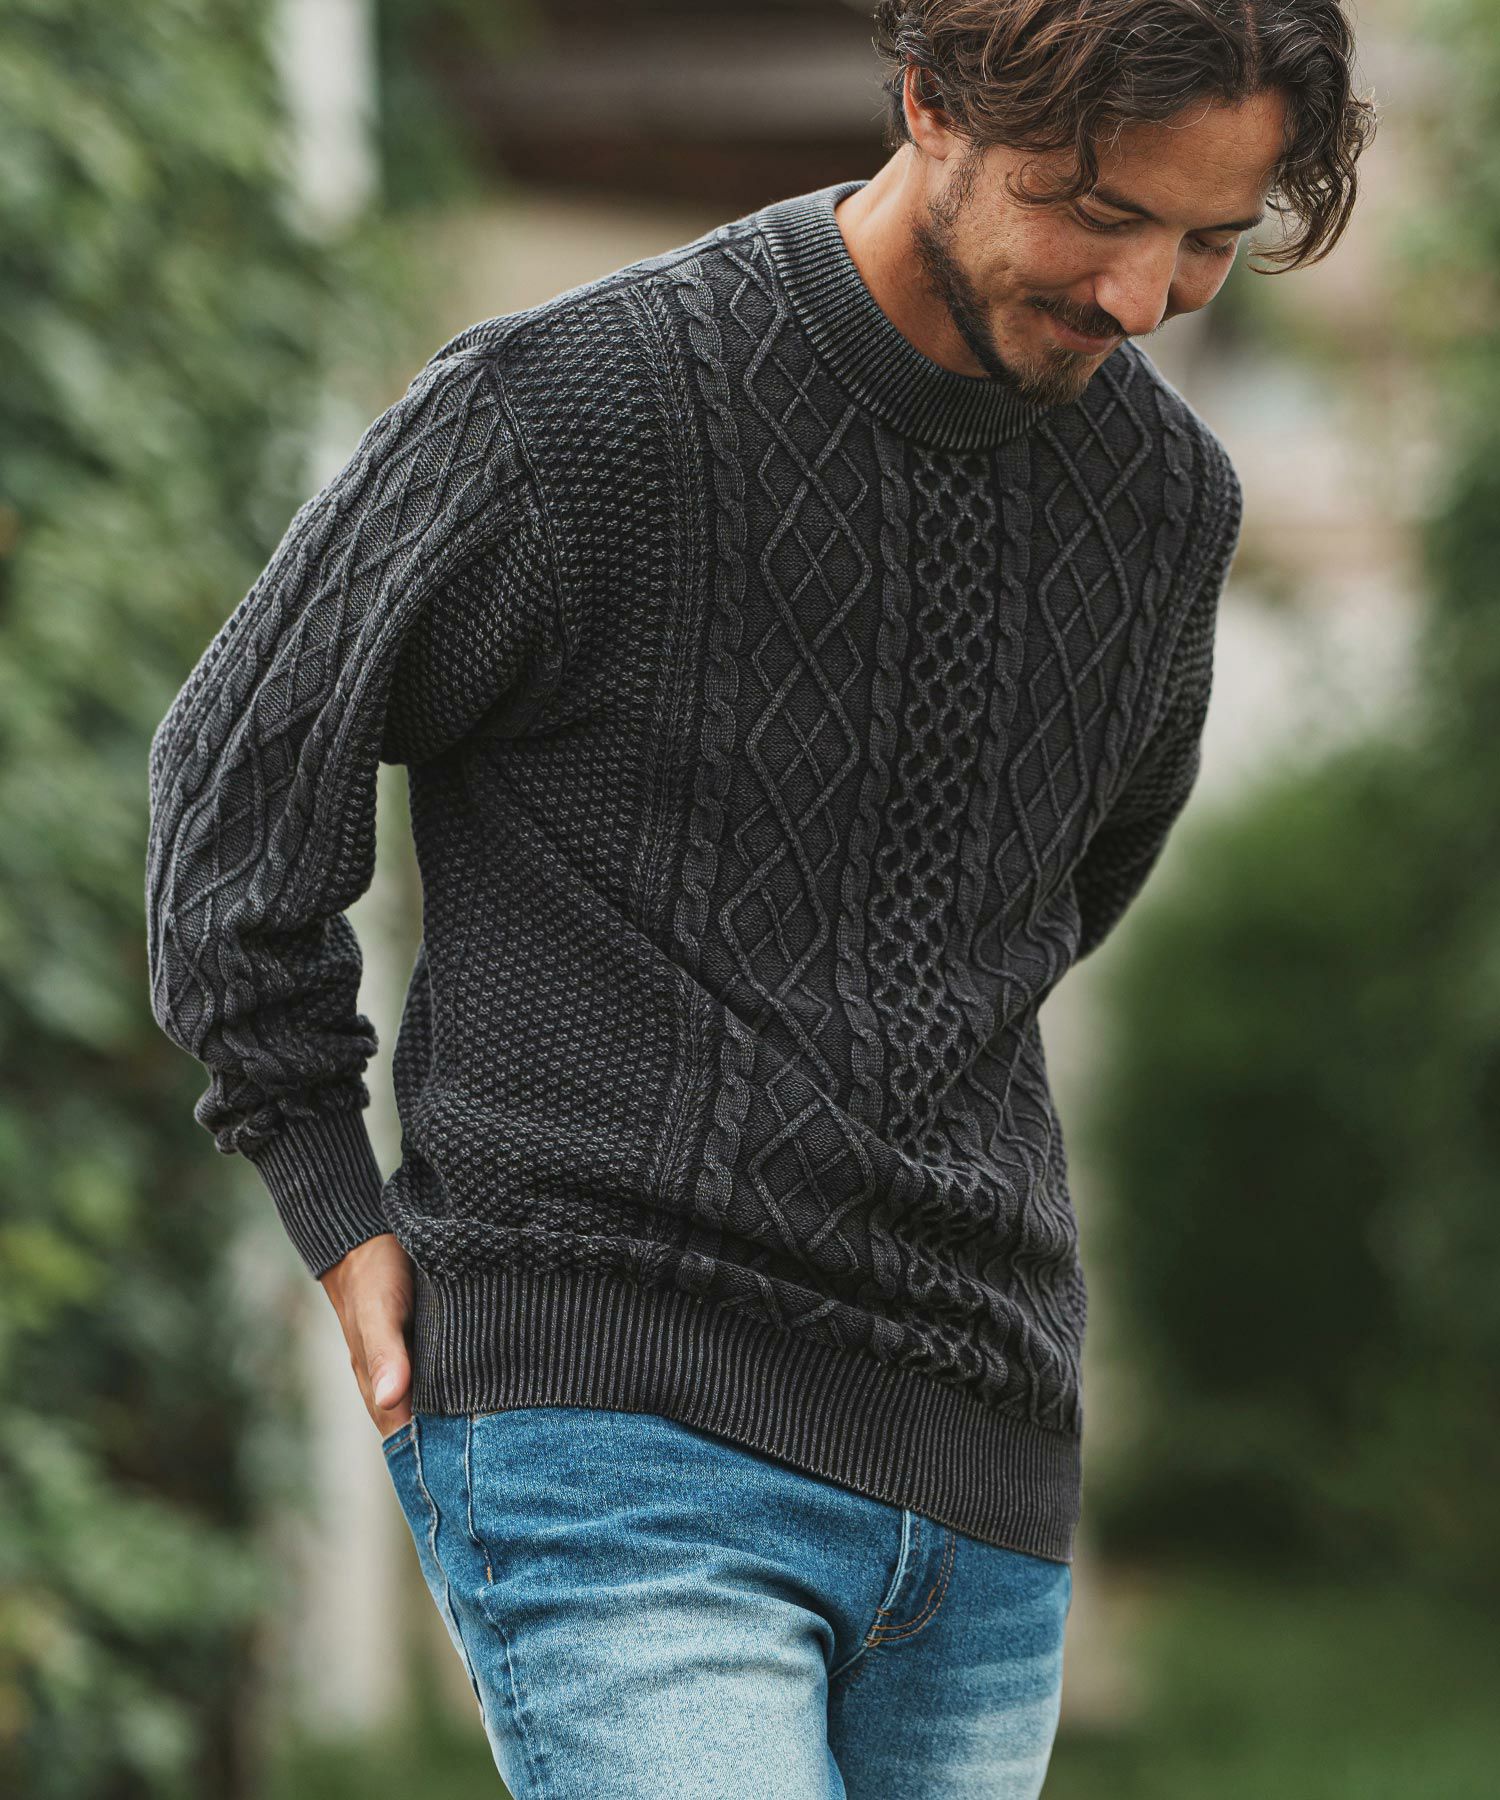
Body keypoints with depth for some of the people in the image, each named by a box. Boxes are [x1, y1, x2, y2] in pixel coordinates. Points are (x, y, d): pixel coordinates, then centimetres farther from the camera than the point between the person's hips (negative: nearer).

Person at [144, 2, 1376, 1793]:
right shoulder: (558, 408, -10)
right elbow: (239, 776, 3)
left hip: (980, 1475, 6)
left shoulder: (1169, 496, 7)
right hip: (606, 1432, -6)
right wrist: (338, 1210, 4)